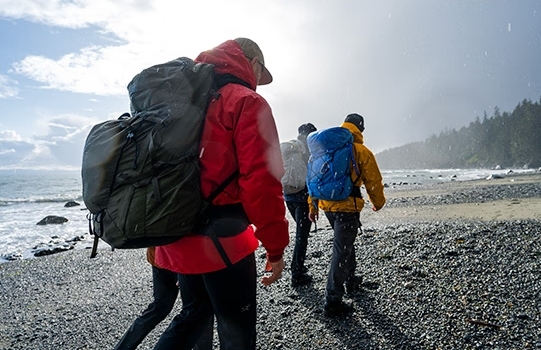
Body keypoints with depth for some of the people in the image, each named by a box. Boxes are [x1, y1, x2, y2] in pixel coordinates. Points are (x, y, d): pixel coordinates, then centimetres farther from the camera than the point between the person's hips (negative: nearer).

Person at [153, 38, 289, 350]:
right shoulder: (247, 103, -9)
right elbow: (261, 181, -19)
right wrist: (275, 247, -10)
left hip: (179, 236, 8)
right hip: (221, 240, -8)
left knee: (193, 314, 27)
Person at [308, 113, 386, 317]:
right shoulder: (361, 151, -6)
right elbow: (373, 181, 0)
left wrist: (312, 205, 17)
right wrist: (378, 203, 18)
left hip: (326, 205, 6)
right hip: (347, 206, -6)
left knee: (345, 242, 25)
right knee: (341, 251, -2)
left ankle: (351, 281, 42)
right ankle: (332, 302, 1)